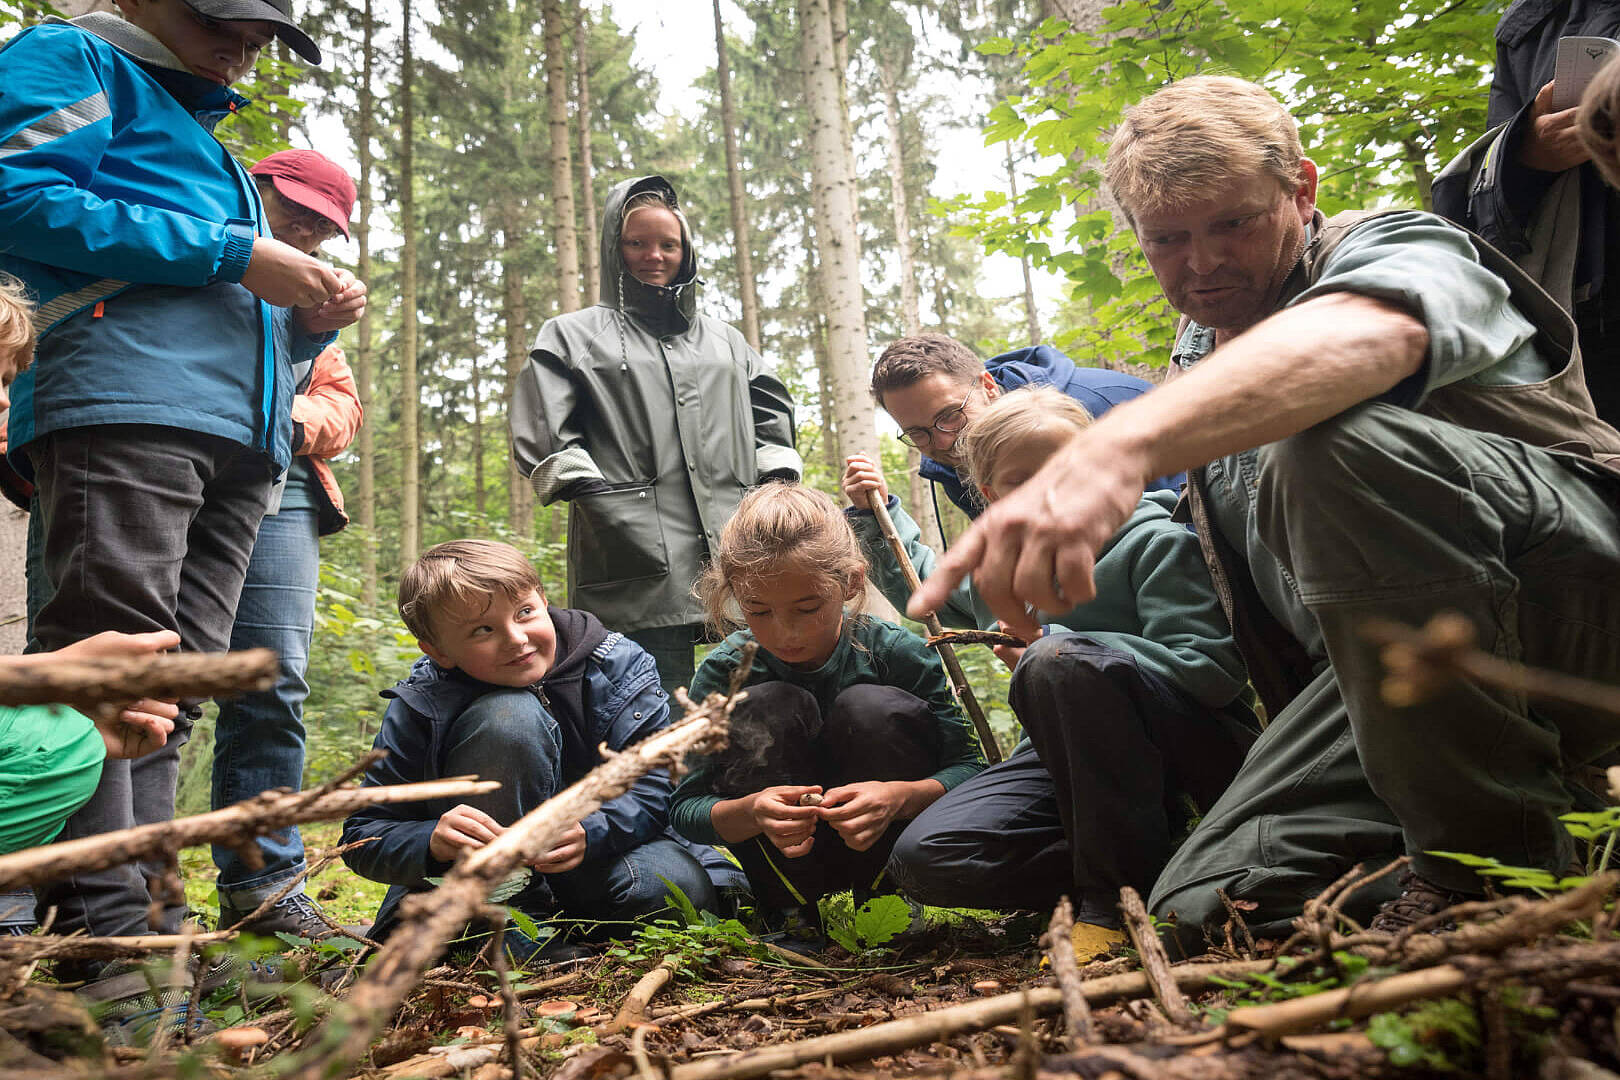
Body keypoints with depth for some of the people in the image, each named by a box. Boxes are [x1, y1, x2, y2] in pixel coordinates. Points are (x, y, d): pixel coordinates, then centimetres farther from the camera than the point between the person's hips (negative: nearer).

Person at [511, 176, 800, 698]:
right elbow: (545, 441, 4)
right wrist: (600, 499, -9)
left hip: (742, 558, 4)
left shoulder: (725, 339, 27)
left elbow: (773, 420, 25)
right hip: (642, 569, -4)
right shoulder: (573, 335, 16)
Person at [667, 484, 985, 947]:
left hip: (876, 845, 0)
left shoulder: (897, 654, -18)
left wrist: (902, 796, -38)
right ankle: (789, 910, -12)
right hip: (786, 855, 0)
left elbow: (969, 766, -16)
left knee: (873, 707, -27)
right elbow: (686, 807, -15)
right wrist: (752, 813, -38)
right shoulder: (724, 674, -17)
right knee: (765, 707, -26)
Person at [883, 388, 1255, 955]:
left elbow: (1213, 669, -20)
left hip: (1198, 751, -5)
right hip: (1075, 762, 6)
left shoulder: (1156, 542, -8)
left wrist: (1055, 649, -20)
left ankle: (1118, 894, -23)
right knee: (922, 857, -15)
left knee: (1060, 661, -36)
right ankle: (1143, 853, -11)